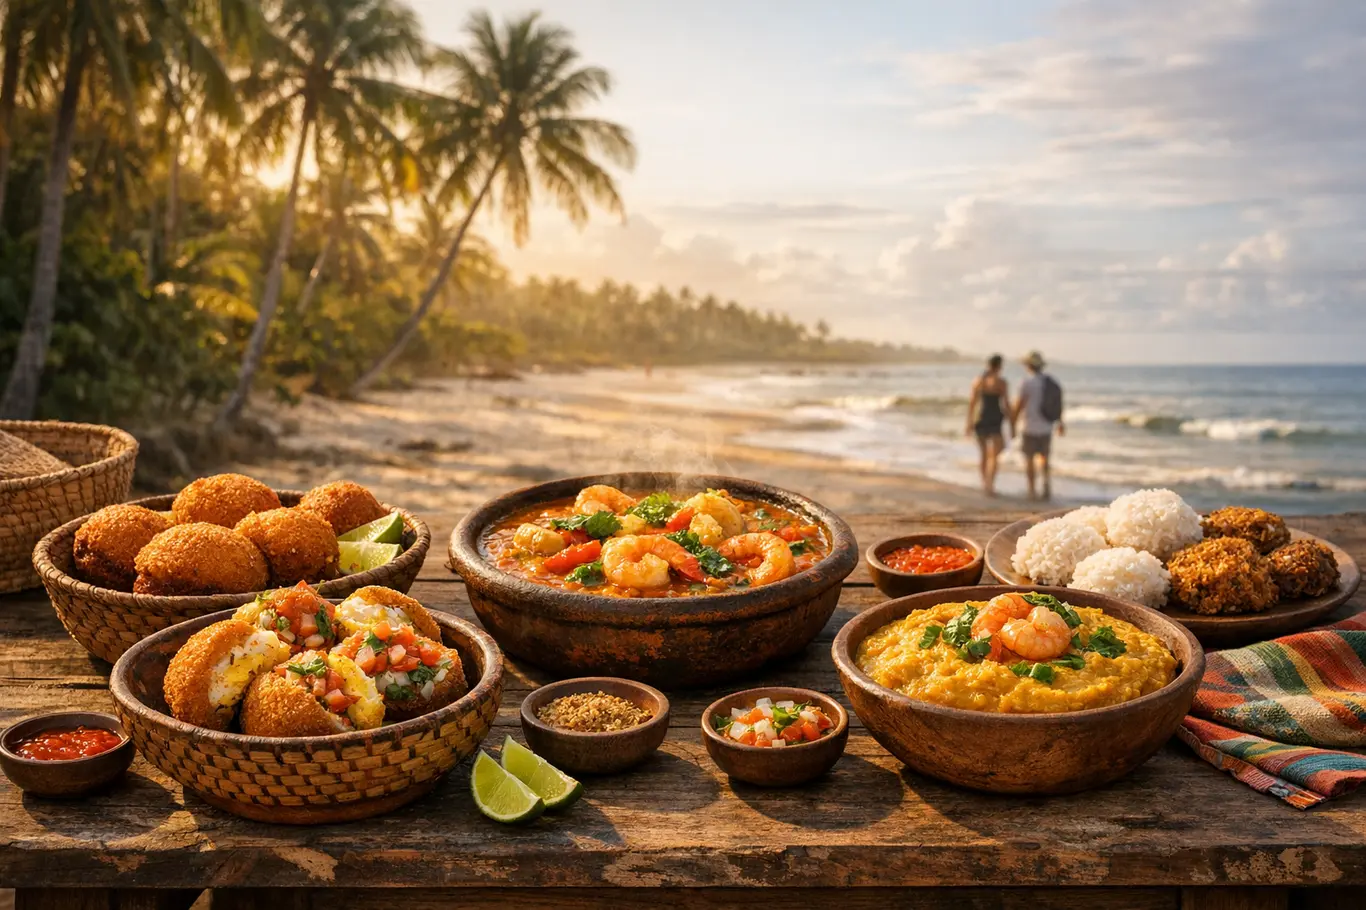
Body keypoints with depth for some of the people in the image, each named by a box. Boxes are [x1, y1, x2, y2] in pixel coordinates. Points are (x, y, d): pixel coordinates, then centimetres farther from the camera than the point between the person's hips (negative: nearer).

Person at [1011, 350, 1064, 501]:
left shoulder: (1028, 382, -13)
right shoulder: (1052, 382, 5)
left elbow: (1019, 405, -14)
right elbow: (1059, 405, 14)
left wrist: (1013, 425, -4)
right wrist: (1060, 423, 27)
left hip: (1030, 428, -5)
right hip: (1047, 428, 5)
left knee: (1029, 459, 7)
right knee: (1043, 458, 18)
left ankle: (1032, 491, 8)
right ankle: (1047, 479, -6)